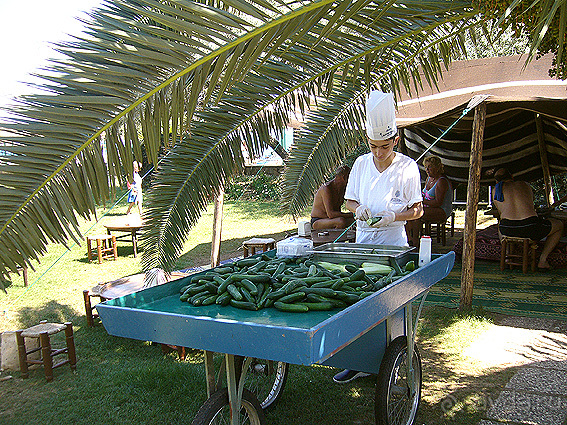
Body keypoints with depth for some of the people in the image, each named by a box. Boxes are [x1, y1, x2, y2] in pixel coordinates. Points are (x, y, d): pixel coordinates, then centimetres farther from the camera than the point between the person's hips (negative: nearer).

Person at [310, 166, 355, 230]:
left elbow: (338, 211, 14)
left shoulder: (342, 188, 8)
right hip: (317, 222, -8)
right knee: (341, 221, -34)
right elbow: (331, 214, -27)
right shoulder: (326, 188, -19)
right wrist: (350, 215, -23)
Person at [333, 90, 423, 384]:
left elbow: (417, 210, -1)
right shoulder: (361, 163, 6)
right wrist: (358, 208, -9)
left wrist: (393, 216, -18)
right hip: (363, 240, 4)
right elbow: (349, 200, 14)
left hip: (393, 243, -3)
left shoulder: (407, 167, -4)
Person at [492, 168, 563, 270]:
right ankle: (542, 260, 20)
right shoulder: (525, 185, 17)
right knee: (559, 225, 29)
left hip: (507, 230, 2)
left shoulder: (496, 190, 16)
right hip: (530, 229, -2)